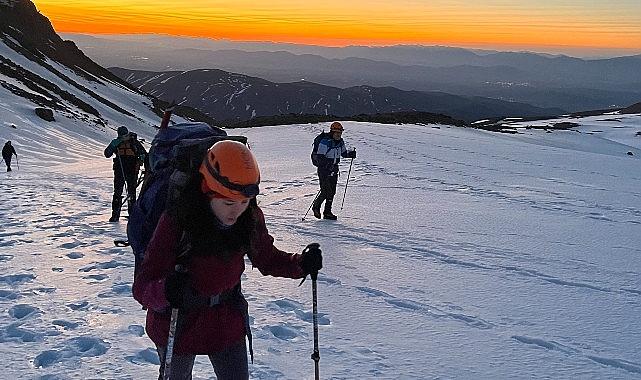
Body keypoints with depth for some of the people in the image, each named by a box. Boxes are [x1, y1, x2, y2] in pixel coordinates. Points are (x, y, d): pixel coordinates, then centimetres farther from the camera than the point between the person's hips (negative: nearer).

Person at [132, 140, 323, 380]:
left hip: (227, 321, 3)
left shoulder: (251, 218, -16)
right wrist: (167, 292, -52)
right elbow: (142, 288, -30)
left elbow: (267, 259, 2)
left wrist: (301, 264, -16)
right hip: (178, 323, -2)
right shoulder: (177, 220, -30)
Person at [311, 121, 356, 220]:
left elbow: (343, 153, 17)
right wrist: (326, 164, -35)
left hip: (334, 170, 7)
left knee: (332, 192, 7)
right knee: (325, 191, -9)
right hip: (324, 170, -7)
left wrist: (351, 154, -3)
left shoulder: (340, 142, 4)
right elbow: (319, 156, -22)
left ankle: (327, 212, 17)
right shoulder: (325, 142, -20)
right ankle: (316, 206, 17)